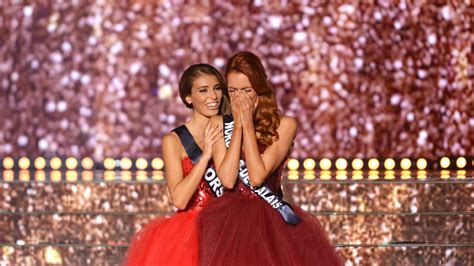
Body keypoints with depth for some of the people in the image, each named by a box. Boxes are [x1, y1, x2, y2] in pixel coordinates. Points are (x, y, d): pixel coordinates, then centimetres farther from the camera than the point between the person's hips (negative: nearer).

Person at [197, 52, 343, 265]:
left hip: (272, 221, -1)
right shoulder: (218, 124, 6)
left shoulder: (284, 125, 0)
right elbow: (227, 180, -9)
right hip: (231, 219, 1)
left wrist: (248, 123, -9)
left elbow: (257, 176, -12)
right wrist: (238, 125, -7)